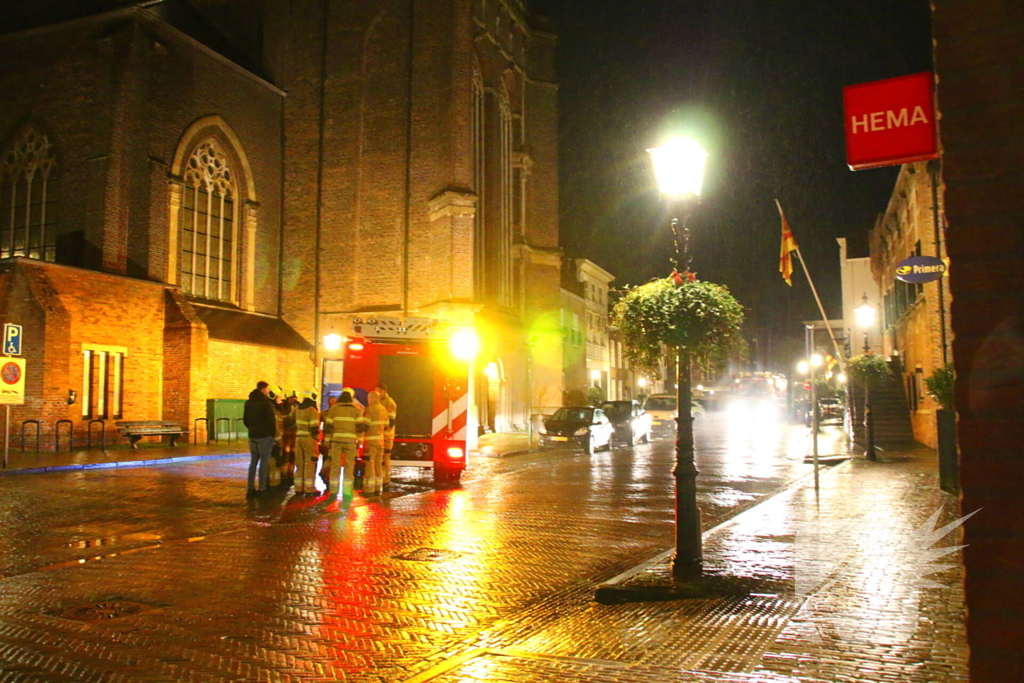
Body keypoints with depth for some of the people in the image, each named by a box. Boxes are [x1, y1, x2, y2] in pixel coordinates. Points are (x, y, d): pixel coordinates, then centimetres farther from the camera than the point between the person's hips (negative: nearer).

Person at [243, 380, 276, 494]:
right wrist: (273, 433, -3)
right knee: (264, 461, -3)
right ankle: (262, 488, -3)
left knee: (254, 460, 13)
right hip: (264, 435, -7)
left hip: (252, 435, 7)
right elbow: (271, 420, -14)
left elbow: (245, 420, 16)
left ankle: (250, 486, 12)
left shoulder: (249, 402, 11)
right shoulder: (265, 402, -13)